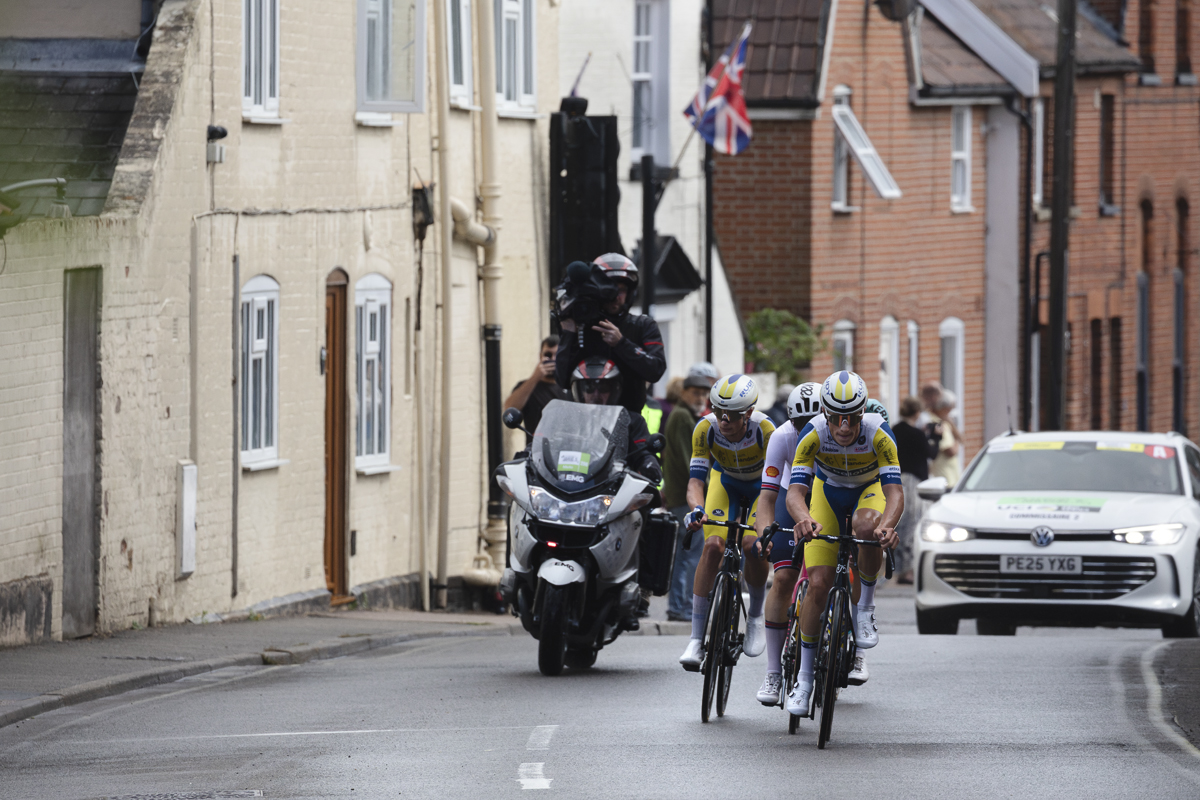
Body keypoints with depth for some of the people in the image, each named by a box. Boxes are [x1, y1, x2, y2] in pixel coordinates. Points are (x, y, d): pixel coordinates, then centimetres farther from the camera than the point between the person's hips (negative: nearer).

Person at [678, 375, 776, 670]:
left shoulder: (764, 429, -35)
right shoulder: (706, 429, -29)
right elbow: (696, 479, -30)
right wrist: (697, 509, -51)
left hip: (761, 485, -2)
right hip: (725, 482, 2)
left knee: (752, 545, -26)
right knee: (713, 545, -20)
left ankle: (755, 616, 2)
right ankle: (696, 639, -17)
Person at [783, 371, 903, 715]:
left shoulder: (879, 435, -33)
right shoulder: (814, 435, -31)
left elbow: (894, 492, -40)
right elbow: (795, 491, -38)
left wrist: (887, 525, -61)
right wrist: (804, 519, -61)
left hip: (870, 489, -1)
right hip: (828, 492, 1)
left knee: (866, 526, -38)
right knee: (818, 583, -12)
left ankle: (865, 607, -12)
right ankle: (804, 679, 0)